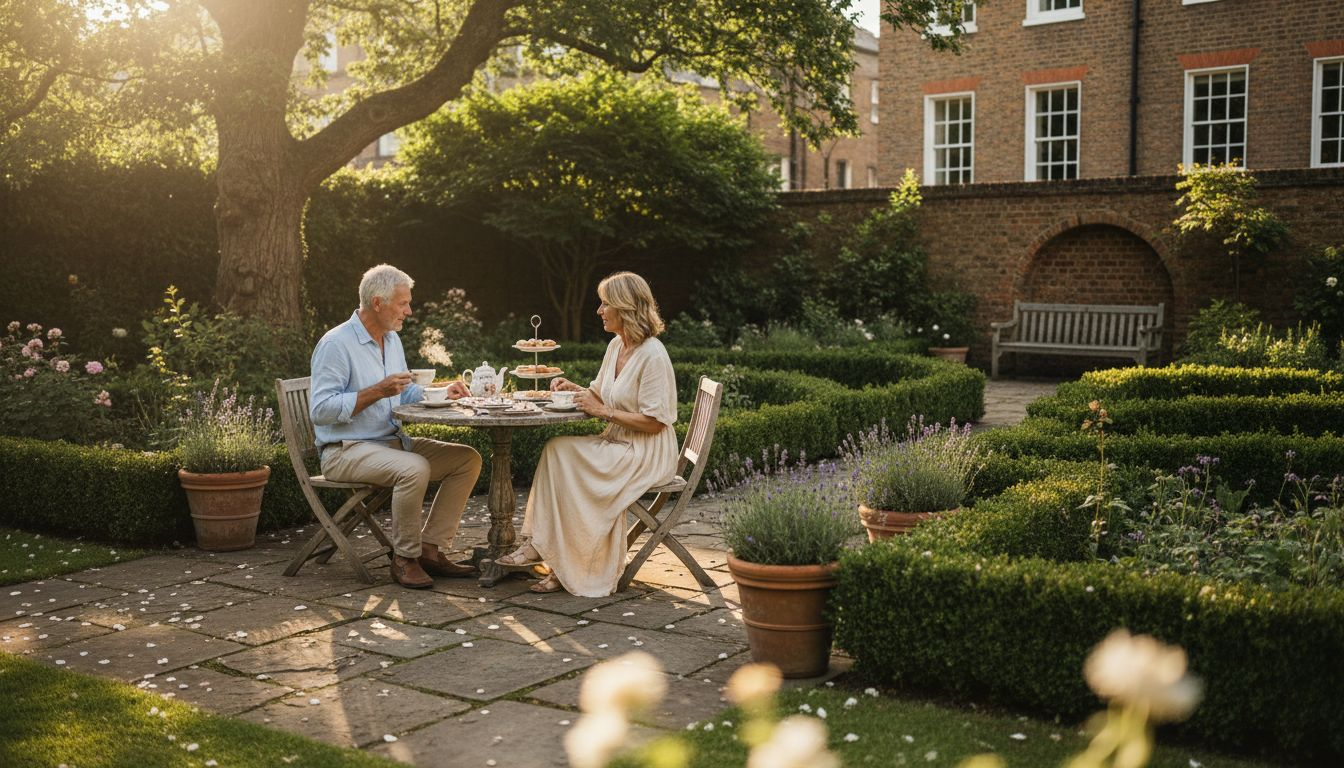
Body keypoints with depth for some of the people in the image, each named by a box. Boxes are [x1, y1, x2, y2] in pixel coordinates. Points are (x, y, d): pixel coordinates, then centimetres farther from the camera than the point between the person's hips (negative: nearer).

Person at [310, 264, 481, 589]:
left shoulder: (392, 339, 14)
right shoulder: (335, 344, -14)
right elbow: (321, 410, -20)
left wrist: (441, 392, 7)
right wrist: (376, 392, -24)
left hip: (393, 441, 9)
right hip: (346, 450, -9)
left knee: (468, 458, -3)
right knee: (415, 468, -35)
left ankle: (430, 548, -4)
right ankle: (404, 558, -16)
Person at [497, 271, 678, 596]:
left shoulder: (652, 355, -17)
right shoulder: (616, 346, 11)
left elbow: (653, 422, -20)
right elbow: (603, 395, 25)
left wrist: (602, 411, -17)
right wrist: (576, 389, 6)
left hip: (647, 454, -8)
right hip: (617, 444, 8)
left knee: (561, 453, -22)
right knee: (556, 453, -16)